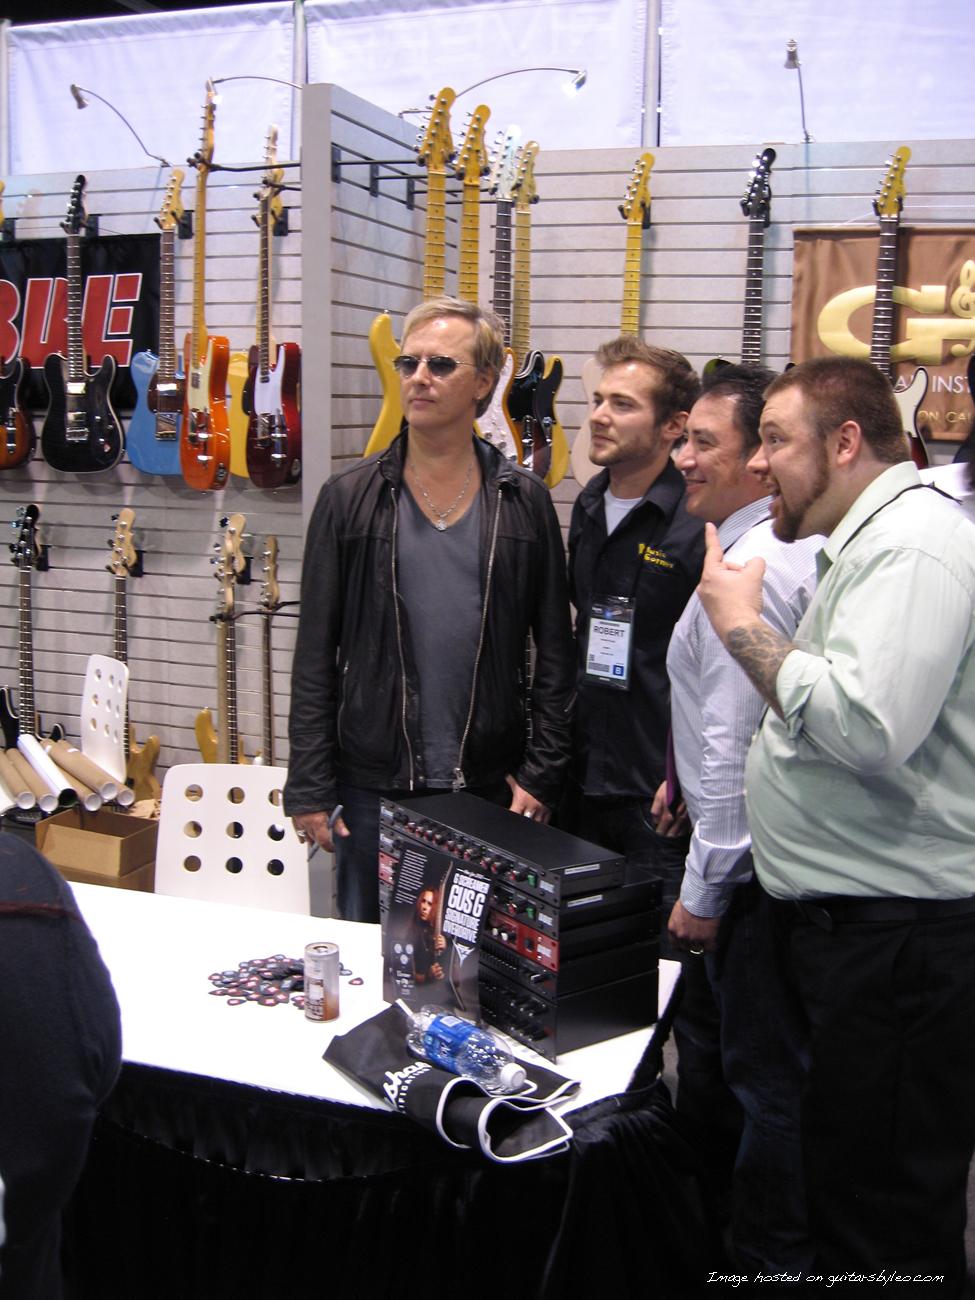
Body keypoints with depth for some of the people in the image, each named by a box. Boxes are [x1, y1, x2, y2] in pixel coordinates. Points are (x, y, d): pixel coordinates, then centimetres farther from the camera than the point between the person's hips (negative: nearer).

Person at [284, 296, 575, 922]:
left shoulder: (524, 501, 1)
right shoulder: (350, 497, 0)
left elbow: (555, 651, 3)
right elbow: (316, 654, 0)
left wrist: (542, 774, -3)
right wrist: (309, 788, -4)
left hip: (491, 786, 0)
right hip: (373, 787, 0)